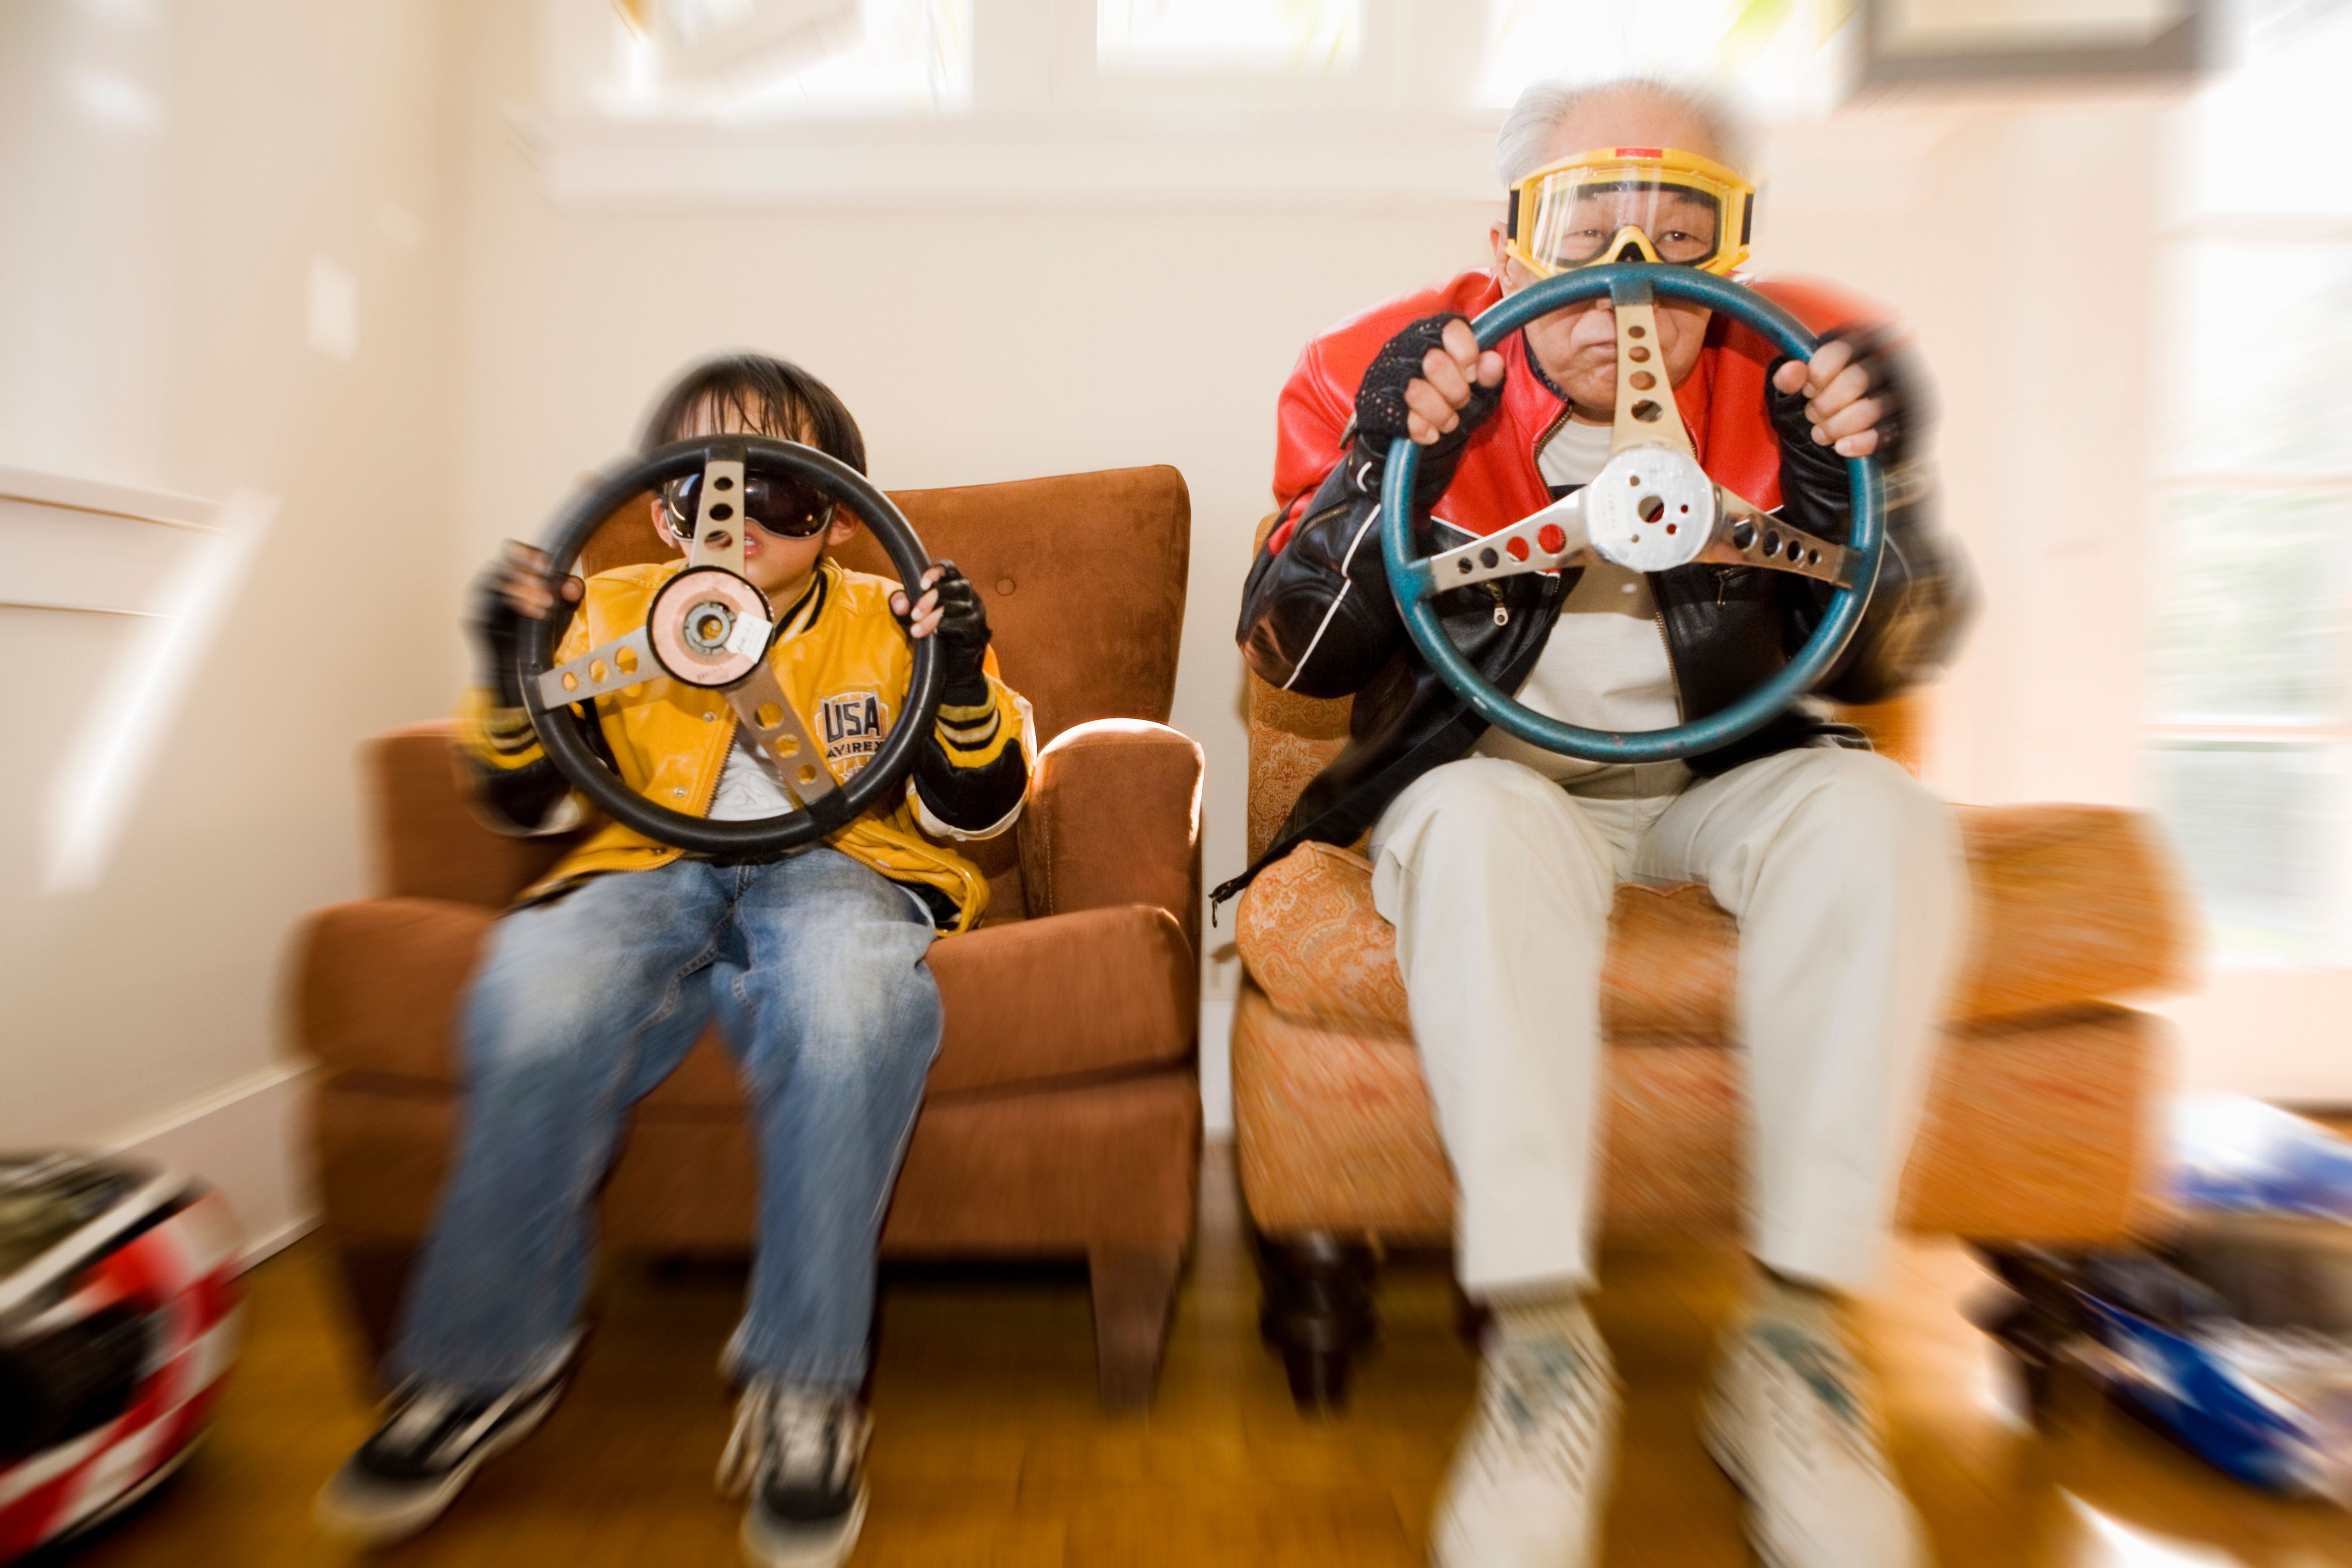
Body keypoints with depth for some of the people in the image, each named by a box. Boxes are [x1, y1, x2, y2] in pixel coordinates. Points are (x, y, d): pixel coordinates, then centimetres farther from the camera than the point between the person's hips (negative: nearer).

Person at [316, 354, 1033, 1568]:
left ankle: (804, 1383, -16)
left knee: (848, 1010, -36)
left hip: (836, 865, -2)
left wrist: (964, 687, -15)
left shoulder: (891, 623, 9)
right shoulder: (612, 613, 15)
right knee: (534, 1006, -30)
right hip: (650, 866, 3)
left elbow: (972, 813, 3)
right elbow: (535, 809, 12)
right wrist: (513, 679, -5)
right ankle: (486, 1359, -3)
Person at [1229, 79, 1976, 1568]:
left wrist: (1872, 493, -13)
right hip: (1501, 785, -2)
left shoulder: (1804, 371, 2)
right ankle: (1541, 1338, -25)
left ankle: (1800, 1335, -15)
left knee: (1877, 813, -26)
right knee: (1475, 818, -34)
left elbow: (1879, 668, 6)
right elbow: (1293, 660, -7)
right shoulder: (1392, 371, -4)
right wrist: (1382, 471, -21)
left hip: (1723, 780, 3)